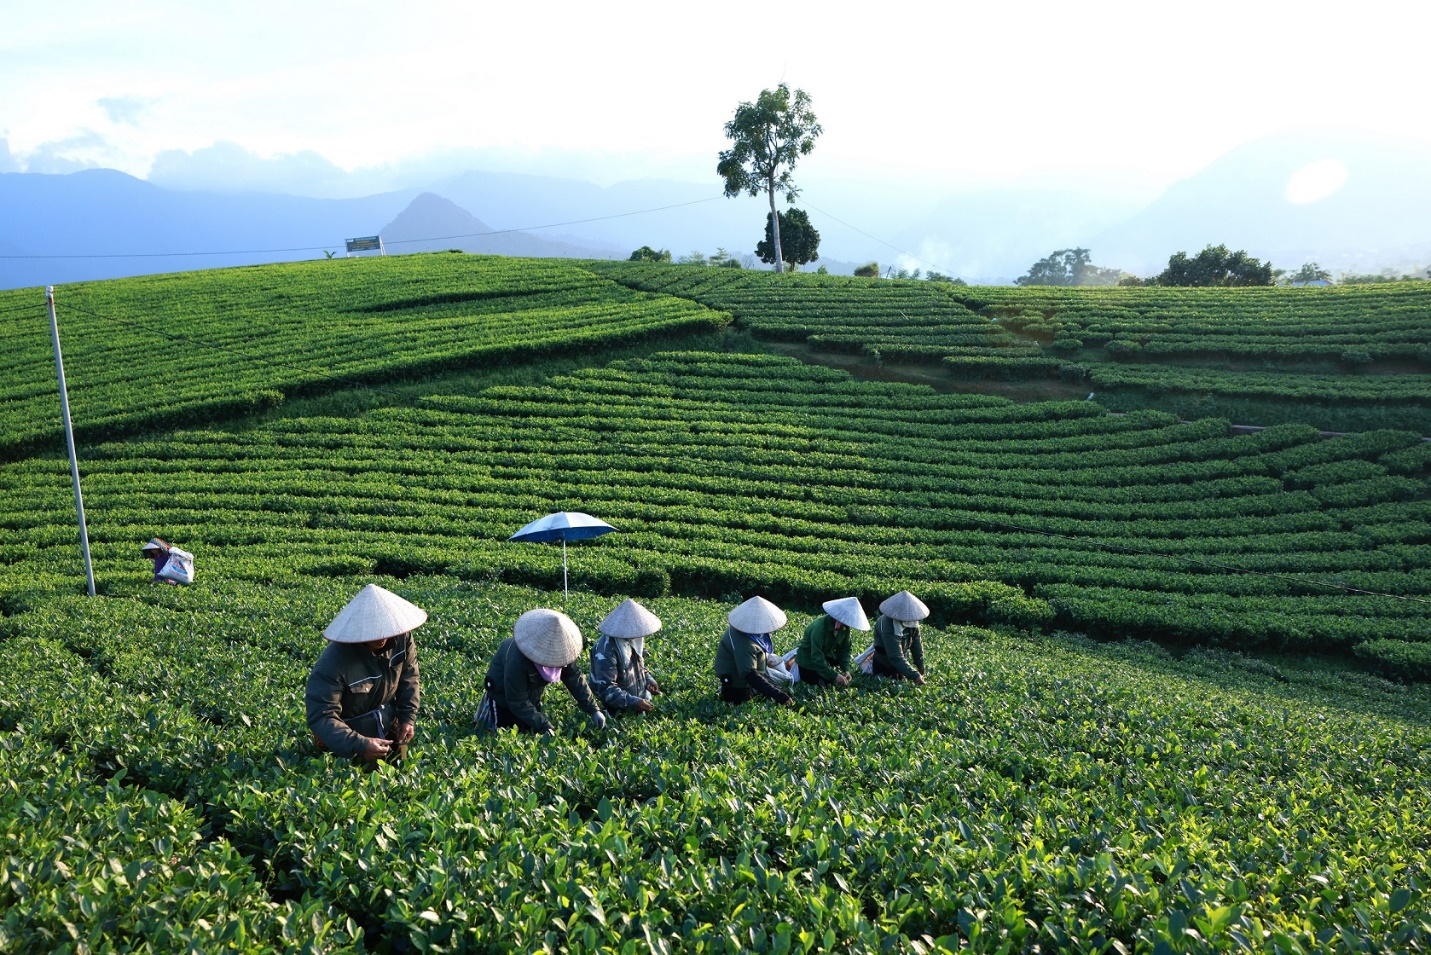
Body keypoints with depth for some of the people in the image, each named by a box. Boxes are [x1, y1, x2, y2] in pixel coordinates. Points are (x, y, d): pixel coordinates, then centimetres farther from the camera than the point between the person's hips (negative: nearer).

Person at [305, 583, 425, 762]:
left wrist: (408, 718, -9)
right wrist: (359, 745, -45)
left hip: (391, 731, 5)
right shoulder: (333, 662, -34)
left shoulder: (401, 637, -20)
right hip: (351, 741, -5)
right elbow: (321, 717, -34)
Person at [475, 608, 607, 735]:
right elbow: (518, 702, -34)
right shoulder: (517, 662, -42)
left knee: (533, 731, 12)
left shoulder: (560, 651, -24)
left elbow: (575, 679, -17)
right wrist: (544, 725, -38)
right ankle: (487, 710, 22)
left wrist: (593, 710, -22)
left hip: (532, 694, 6)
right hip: (504, 694, -6)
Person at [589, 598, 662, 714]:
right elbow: (606, 690, -29)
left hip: (640, 697, 7)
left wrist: (648, 679, -2)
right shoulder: (607, 651, -28)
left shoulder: (634, 639, -3)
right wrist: (634, 702, -37)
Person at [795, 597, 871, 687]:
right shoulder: (820, 626, -34)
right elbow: (816, 657, -37)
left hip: (827, 657, 7)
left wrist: (846, 669, -21)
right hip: (809, 661, -6)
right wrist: (834, 675, -40)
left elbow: (845, 649, -5)